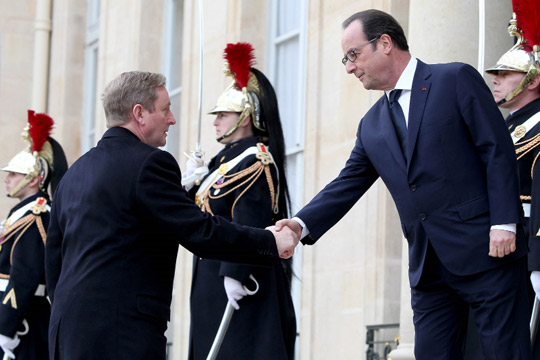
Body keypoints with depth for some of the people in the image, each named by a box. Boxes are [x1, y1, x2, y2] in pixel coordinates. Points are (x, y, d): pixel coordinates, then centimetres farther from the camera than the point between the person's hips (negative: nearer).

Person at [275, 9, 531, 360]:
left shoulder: (456, 79, -1)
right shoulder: (372, 126, 17)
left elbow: (498, 150, -6)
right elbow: (348, 185, 15)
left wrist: (504, 223, -14)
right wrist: (302, 223, -2)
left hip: (486, 251, -6)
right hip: (429, 268, 6)